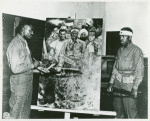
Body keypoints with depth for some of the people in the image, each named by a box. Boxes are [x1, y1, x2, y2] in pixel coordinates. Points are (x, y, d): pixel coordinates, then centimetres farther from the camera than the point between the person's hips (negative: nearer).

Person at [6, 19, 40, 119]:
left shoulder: (24, 43, 9)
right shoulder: (16, 44, -21)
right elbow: (15, 68, -28)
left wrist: (38, 68, 5)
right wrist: (33, 65, -19)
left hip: (27, 81, 9)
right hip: (20, 83, -9)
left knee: (26, 110, 21)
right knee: (17, 112, 6)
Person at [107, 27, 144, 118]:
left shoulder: (136, 50, -6)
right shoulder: (120, 50, 15)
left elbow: (140, 71, -10)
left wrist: (135, 88, -15)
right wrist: (111, 83, 12)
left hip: (129, 84, -6)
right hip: (118, 83, 7)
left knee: (131, 112, -7)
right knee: (119, 111, 9)